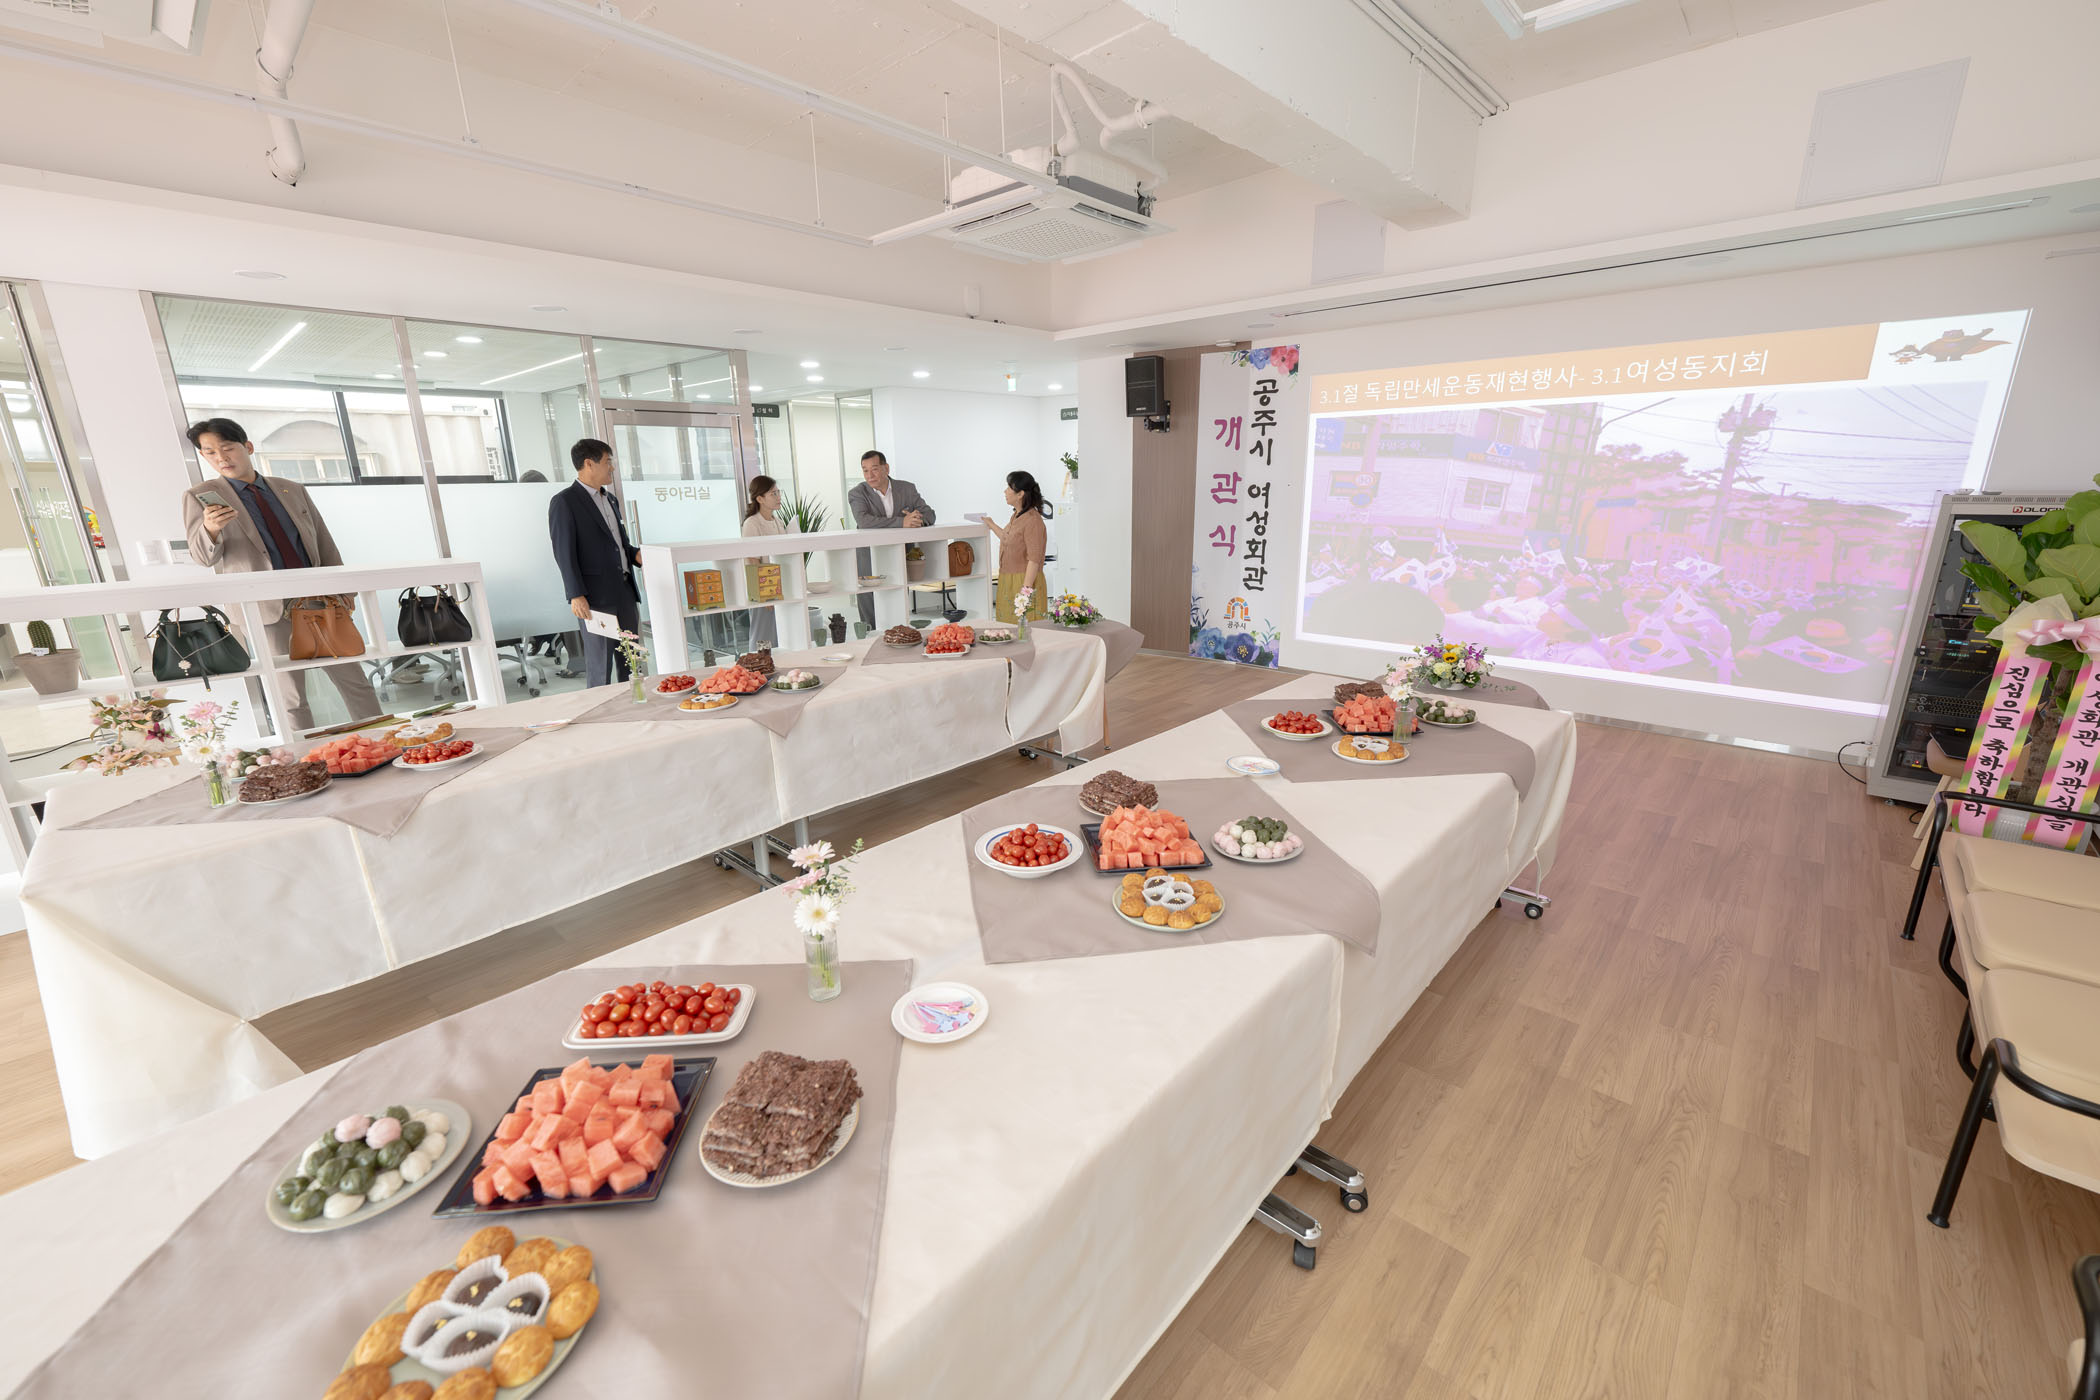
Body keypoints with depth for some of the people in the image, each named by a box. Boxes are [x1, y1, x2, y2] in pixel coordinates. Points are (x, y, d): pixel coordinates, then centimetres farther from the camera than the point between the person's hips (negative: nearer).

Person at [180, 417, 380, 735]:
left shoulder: (293, 490, 13)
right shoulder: (200, 497, 6)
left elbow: (325, 542, 15)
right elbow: (202, 556, -1)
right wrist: (210, 529, -23)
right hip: (268, 612, -2)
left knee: (354, 680, 2)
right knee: (291, 696, 0)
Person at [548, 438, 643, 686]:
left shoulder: (611, 499, 20)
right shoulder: (564, 502, -5)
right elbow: (564, 553, -10)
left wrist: (635, 554, 6)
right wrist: (576, 595, -17)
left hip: (625, 592, 8)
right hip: (596, 598, -8)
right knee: (600, 666, -3)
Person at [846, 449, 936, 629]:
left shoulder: (907, 489, 7)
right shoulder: (857, 494, -3)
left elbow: (929, 514, 5)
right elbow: (864, 521, -21)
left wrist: (916, 519, -20)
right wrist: (902, 522, -29)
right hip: (870, 566, -2)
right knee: (872, 623, -5)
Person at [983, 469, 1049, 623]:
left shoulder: (1033, 520, -18)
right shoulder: (1016, 516, 13)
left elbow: (1034, 560, -21)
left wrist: (1025, 590, -24)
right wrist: (992, 526, 36)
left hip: (1025, 582, -10)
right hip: (1008, 581, 10)